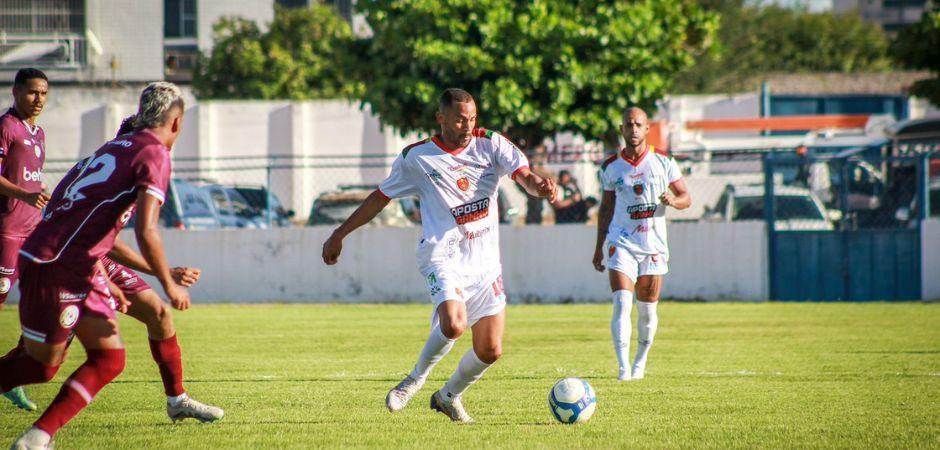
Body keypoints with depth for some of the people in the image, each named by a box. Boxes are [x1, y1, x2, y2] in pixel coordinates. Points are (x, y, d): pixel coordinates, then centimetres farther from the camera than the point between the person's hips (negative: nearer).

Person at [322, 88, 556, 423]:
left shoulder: (490, 144, 4)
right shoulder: (416, 157, 1)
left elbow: (524, 176, -9)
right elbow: (380, 198, 11)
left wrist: (541, 186, -34)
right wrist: (339, 235, 14)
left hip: (485, 261, 3)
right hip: (443, 254, -3)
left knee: (490, 350, 2)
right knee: (453, 325, -30)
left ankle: (449, 396, 30)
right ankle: (416, 379, -2)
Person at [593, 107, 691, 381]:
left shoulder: (663, 162, 1)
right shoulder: (611, 167, 4)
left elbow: (686, 198, 6)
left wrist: (673, 200, -18)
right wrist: (599, 247, 13)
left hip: (654, 246, 1)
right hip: (621, 243, -1)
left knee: (647, 311, 7)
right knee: (622, 304, -17)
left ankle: (640, 361, 28)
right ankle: (624, 367, -20)